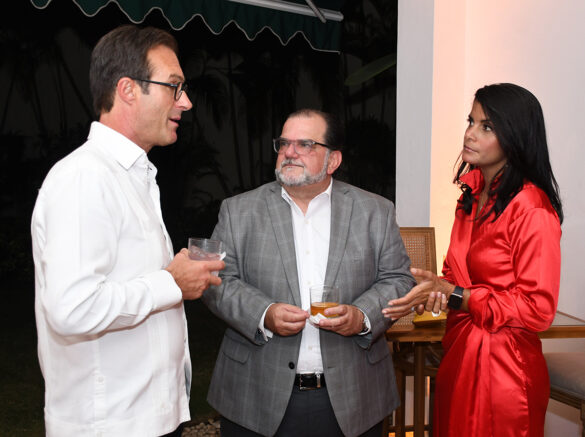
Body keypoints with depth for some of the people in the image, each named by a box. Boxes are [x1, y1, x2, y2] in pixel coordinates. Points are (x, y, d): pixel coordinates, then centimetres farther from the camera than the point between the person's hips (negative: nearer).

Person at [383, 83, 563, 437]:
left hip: (503, 367, -7)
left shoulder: (533, 209, -17)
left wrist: (454, 295, -20)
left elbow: (538, 309, -17)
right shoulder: (473, 196, 9)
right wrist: (435, 286, -4)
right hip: (459, 355, 8)